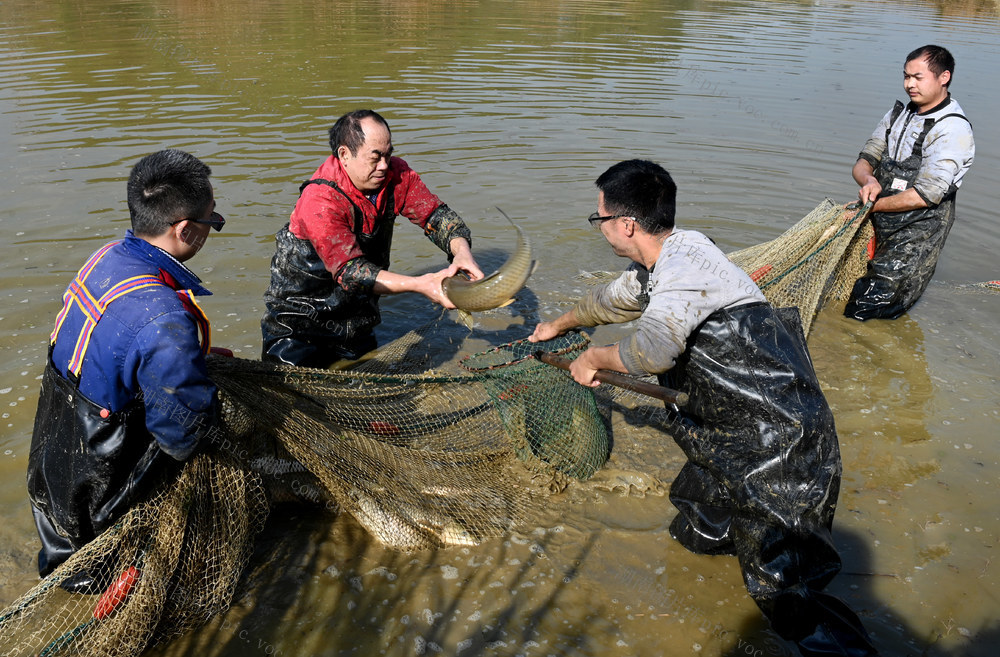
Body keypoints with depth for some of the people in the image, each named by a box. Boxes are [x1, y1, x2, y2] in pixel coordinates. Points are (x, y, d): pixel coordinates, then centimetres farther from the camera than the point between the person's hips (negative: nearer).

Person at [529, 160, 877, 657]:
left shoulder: (686, 260, -23)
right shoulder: (656, 265, 8)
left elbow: (652, 349, -39)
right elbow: (612, 299, 29)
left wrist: (593, 358, -17)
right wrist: (559, 325, 47)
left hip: (777, 442, -10)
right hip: (733, 430, 10)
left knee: (779, 589, -9)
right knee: (695, 536, 20)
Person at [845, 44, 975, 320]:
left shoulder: (953, 129, -14)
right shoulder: (899, 114, 9)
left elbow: (925, 195, -20)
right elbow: (863, 162, 6)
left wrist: (872, 204, -16)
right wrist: (868, 180, -18)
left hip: (915, 234, -7)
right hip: (877, 224, 7)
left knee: (859, 311, -9)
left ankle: (914, 280, 15)